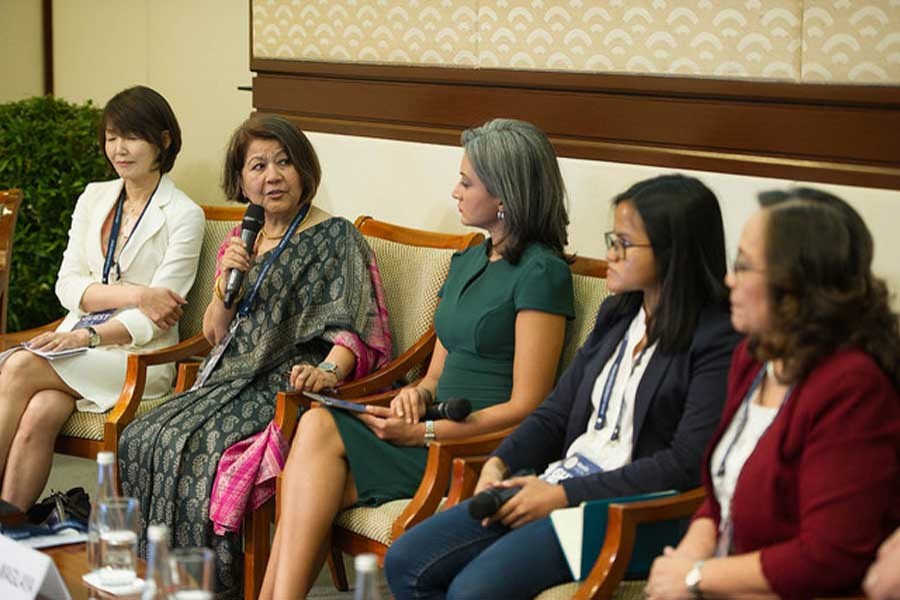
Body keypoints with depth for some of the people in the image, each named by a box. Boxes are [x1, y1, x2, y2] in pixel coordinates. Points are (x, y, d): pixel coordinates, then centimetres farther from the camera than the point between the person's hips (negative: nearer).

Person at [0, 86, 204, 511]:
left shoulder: (183, 216, -2)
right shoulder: (93, 198, 15)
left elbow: (155, 318, -9)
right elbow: (67, 285, 7)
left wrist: (86, 336, -23)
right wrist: (132, 293, -11)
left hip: (139, 357, -4)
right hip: (78, 341, 4)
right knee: (37, 415, -28)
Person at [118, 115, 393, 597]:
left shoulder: (335, 238, -4)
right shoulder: (240, 240, 17)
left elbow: (357, 329, -14)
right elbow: (215, 334, 18)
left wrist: (328, 372, -33)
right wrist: (226, 282, -1)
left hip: (289, 384, -7)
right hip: (232, 379, 7)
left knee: (195, 449, -28)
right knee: (142, 440, -13)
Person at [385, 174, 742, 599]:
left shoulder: (717, 340, -11)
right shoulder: (616, 314, 14)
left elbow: (687, 465, -17)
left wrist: (565, 496, -17)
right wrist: (499, 464, -3)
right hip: (561, 481, 8)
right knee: (405, 563, -5)